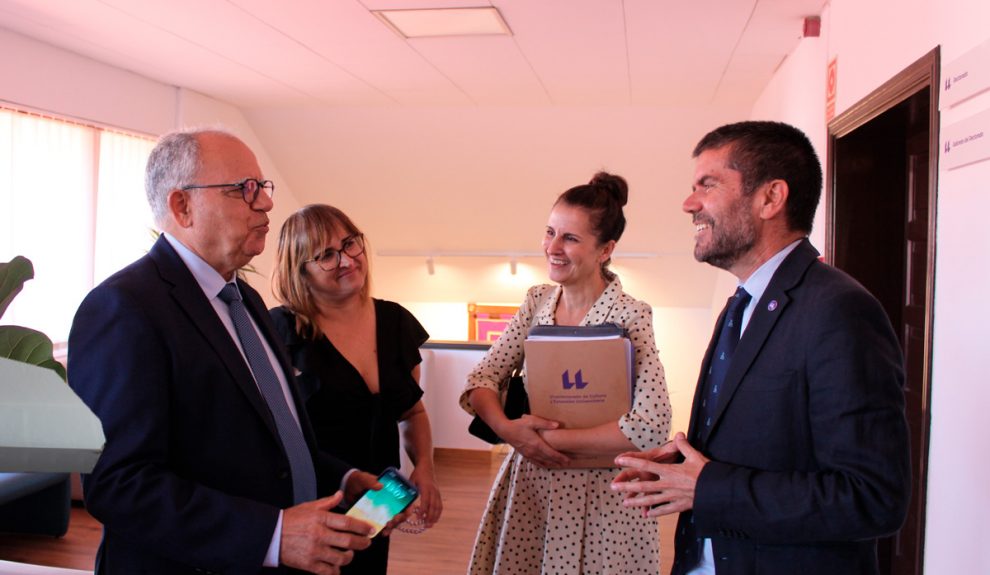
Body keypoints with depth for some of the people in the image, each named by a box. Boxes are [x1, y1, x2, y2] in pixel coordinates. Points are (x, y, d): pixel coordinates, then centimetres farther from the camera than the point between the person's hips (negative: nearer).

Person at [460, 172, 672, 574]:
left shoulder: (630, 316, -16)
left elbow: (650, 426, -25)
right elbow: (482, 379, 0)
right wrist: (507, 428, -20)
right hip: (528, 485, 5)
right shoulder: (537, 302, 1)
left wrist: (552, 439, -20)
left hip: (598, 494, -5)